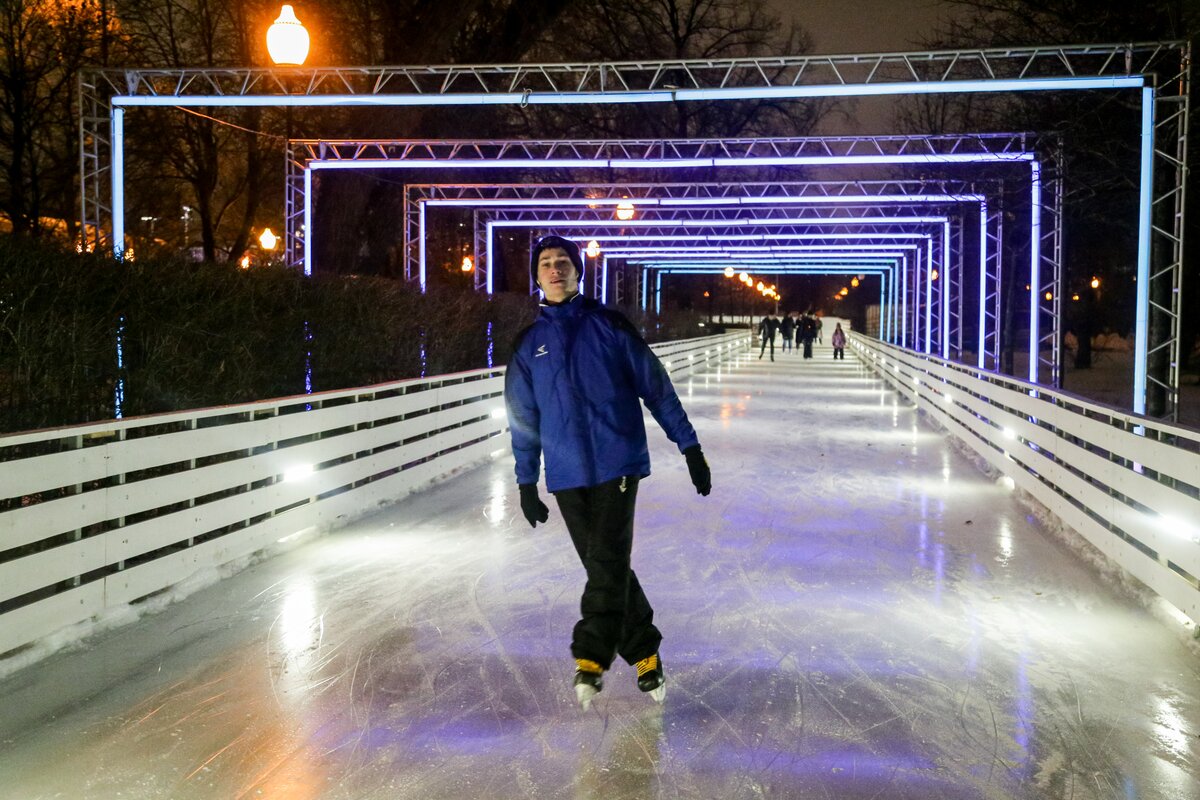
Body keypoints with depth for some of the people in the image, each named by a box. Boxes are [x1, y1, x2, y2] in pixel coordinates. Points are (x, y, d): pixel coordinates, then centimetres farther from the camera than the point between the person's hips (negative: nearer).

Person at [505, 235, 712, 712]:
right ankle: (644, 654, 18)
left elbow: (657, 388, 4)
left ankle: (591, 659, -10)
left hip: (618, 463, -3)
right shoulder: (529, 345, 10)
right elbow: (523, 419, 15)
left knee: (609, 560, -14)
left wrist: (690, 448, 1)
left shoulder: (610, 327, 2)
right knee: (604, 566, 5)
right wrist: (526, 483, 13)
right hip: (566, 475, 3)